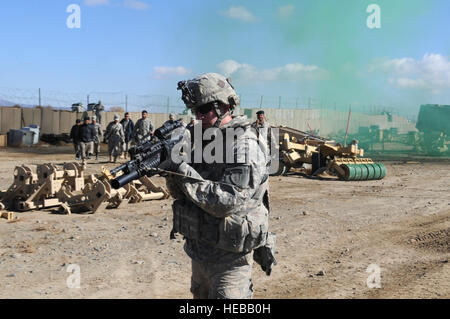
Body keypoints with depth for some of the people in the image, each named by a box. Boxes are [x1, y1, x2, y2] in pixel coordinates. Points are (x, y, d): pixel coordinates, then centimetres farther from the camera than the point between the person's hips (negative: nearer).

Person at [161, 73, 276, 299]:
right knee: (200, 295, 21)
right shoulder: (203, 140, 6)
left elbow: (227, 202, -26)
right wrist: (171, 170, -13)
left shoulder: (244, 146, -18)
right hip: (199, 251, 8)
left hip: (228, 257, -8)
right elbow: (182, 195, 7)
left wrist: (185, 172, -25)